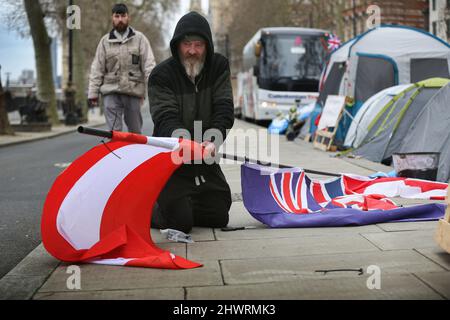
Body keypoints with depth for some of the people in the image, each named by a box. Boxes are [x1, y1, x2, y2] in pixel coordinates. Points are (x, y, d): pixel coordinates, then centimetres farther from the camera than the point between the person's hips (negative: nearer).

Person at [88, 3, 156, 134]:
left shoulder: (139, 38, 5)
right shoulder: (105, 41, 10)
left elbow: (149, 64, -1)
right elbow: (97, 68, 10)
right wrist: (93, 92, 5)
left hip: (133, 90, 0)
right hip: (111, 91, 1)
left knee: (135, 130, 10)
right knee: (114, 131, -6)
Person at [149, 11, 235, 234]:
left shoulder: (219, 67, -3)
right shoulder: (161, 75, -13)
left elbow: (224, 110, -12)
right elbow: (166, 119, -24)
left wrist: (213, 141, -31)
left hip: (206, 158, 5)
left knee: (219, 217, 10)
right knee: (179, 223, -10)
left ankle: (182, 205, 37)